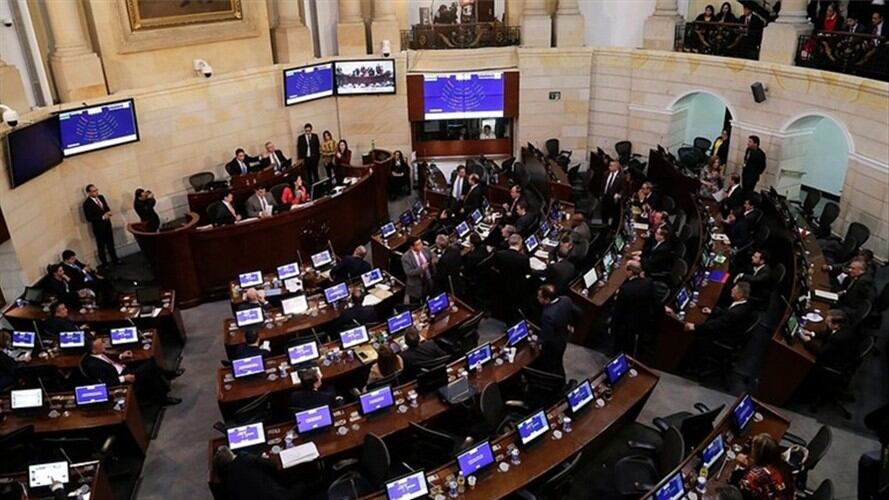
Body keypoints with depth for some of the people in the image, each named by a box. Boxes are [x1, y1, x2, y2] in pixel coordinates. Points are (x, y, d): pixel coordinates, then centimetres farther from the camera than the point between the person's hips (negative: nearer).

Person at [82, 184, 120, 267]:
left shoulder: (101, 197, 0)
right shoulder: (87, 203, -20)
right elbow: (89, 218, -20)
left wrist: (108, 212, -9)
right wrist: (102, 217, -25)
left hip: (107, 224, 6)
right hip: (98, 227, -6)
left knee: (111, 243, 18)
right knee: (101, 246, 9)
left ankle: (115, 260, 33)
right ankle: (105, 264, 22)